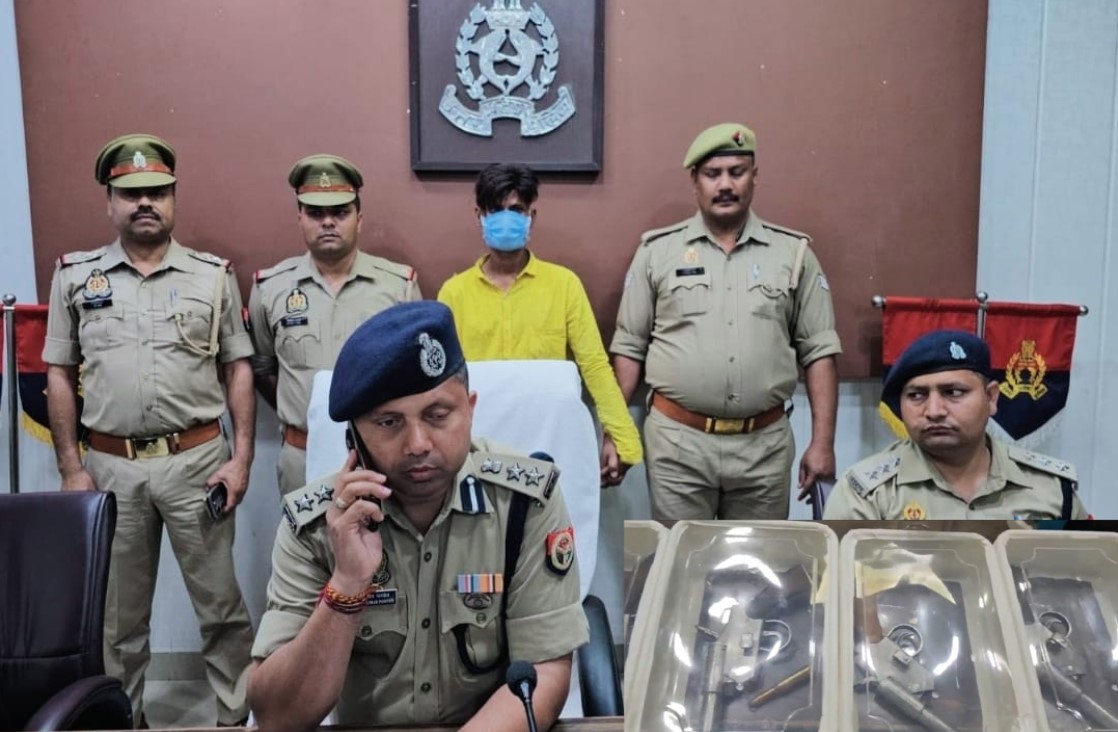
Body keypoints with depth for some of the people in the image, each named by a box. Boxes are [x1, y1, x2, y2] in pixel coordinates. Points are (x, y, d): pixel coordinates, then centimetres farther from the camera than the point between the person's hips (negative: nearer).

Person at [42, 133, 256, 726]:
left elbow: (238, 370, 4)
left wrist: (241, 458, -4)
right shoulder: (75, 276, 5)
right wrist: (70, 468, 2)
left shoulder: (213, 275, 3)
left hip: (197, 460, -1)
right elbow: (59, 375, 7)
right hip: (111, 466, 1)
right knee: (117, 610, 14)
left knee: (220, 602, 6)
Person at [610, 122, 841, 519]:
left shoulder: (793, 252, 5)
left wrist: (822, 442, -1)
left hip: (764, 444, 1)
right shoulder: (657, 251, 3)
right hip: (676, 442, -1)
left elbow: (818, 352, 4)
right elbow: (629, 348, 5)